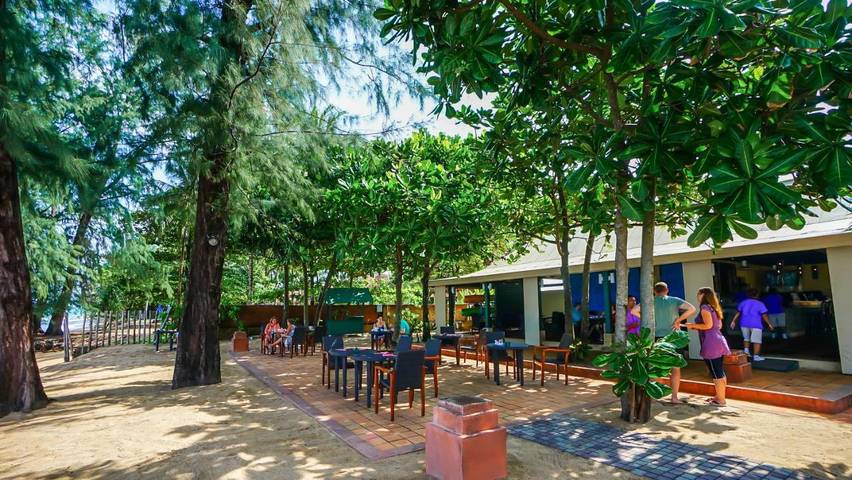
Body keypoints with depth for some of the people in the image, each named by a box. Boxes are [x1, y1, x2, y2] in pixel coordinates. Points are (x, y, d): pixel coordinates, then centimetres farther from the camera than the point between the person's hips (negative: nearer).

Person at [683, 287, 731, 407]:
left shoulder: (705, 307, -9)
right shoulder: (714, 308, 17)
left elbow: (708, 325, -17)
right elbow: (719, 326, 20)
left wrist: (693, 325, -5)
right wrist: (696, 327, 19)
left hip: (711, 344, -9)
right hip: (719, 341, 9)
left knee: (716, 374, -3)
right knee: (720, 373, 15)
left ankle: (721, 400, 3)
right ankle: (719, 396, 24)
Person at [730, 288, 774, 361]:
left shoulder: (743, 302, 6)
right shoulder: (760, 304, -6)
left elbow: (738, 313, 9)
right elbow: (764, 315, -8)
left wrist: (733, 321, 13)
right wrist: (769, 324, 3)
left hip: (744, 324, 4)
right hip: (756, 324, -4)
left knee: (746, 338, 22)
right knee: (757, 340, 1)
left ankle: (746, 350, 14)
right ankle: (756, 356, -1)